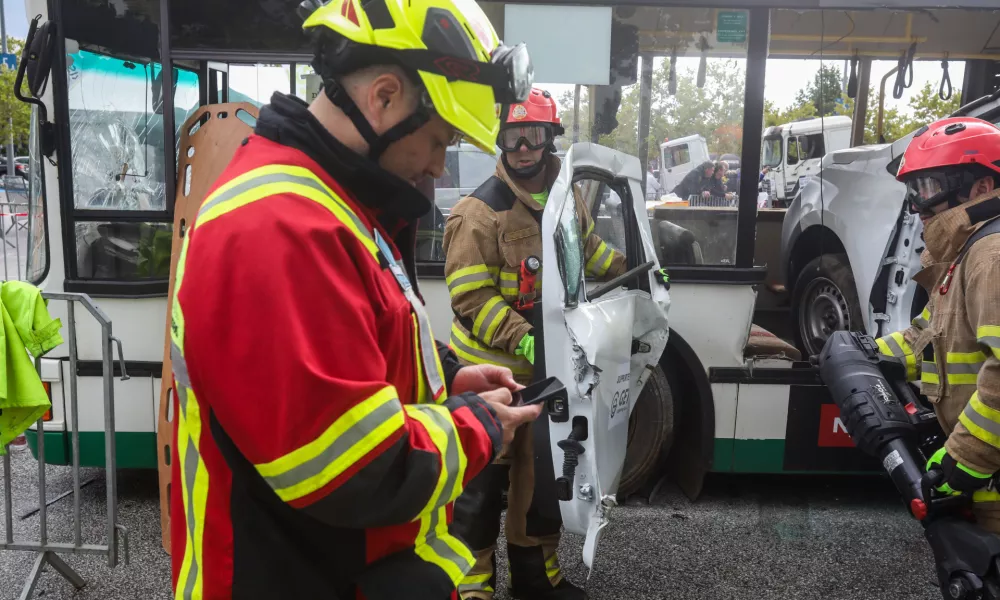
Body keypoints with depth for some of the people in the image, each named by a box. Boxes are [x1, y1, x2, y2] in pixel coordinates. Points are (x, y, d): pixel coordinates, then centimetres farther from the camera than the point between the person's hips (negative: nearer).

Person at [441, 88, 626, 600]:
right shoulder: (479, 212, -18)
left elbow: (586, 247, 25)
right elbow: (471, 298, -22)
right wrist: (522, 340, -31)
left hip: (552, 363, 8)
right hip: (492, 369, -7)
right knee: (484, 480, 2)